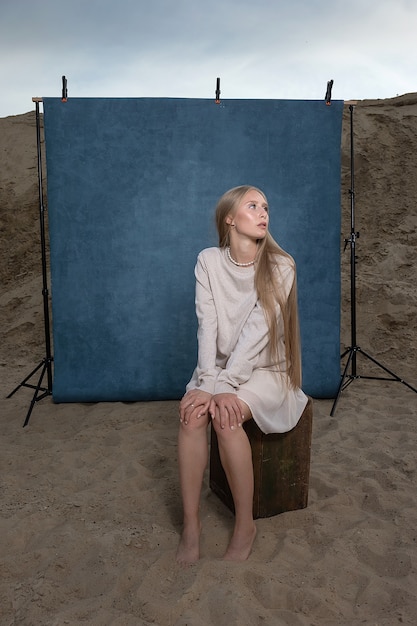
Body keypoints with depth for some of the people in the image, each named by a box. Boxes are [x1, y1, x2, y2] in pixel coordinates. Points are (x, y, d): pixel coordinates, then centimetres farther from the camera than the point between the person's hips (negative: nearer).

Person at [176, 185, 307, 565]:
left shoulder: (280, 266, -9)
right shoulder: (209, 261, -1)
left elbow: (256, 331, -19)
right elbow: (207, 325, -10)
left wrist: (223, 387, -26)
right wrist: (208, 382, -22)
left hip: (265, 369, -2)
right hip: (221, 366, 3)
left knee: (226, 416, -29)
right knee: (192, 412, -26)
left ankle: (245, 525, -9)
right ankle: (191, 523, -12)